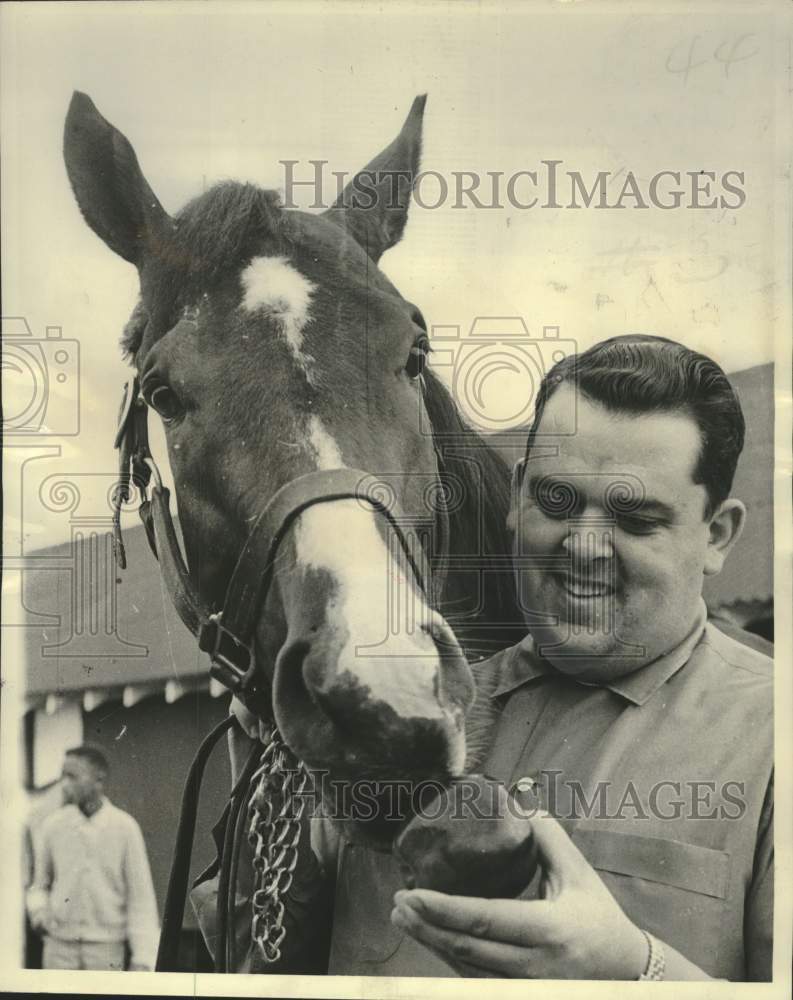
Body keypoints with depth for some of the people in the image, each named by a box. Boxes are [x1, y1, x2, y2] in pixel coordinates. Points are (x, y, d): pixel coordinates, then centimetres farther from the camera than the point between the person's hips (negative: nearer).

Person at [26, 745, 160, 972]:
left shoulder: (124, 827, -5)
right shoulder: (52, 825, 2)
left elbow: (141, 895, -2)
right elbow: (38, 882, 15)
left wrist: (142, 958, -5)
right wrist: (37, 908, -7)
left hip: (107, 946, -2)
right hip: (59, 943, 2)